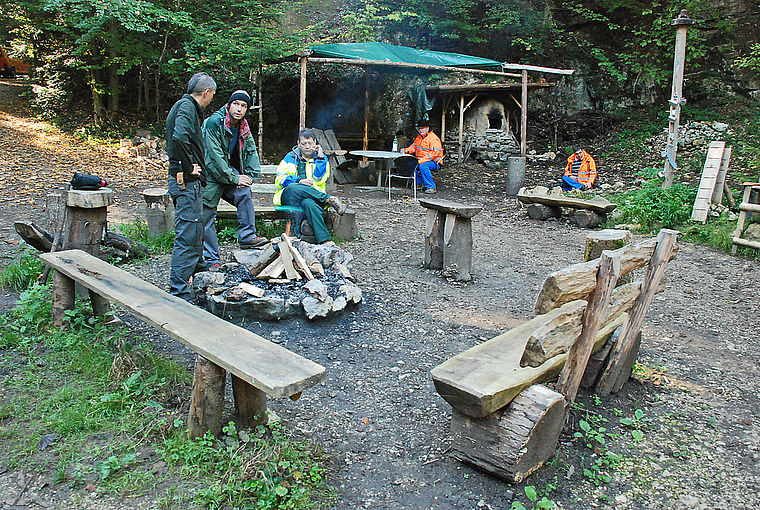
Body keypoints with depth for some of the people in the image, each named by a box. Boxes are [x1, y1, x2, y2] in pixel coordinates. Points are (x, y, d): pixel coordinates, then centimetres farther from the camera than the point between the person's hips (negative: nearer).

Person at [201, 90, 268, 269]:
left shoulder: (244, 129, 5)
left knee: (244, 193, -22)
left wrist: (249, 176, -5)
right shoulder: (213, 123, -16)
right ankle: (211, 259, 7)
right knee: (207, 216, -2)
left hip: (230, 172, 5)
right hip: (209, 176, -5)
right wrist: (234, 178, -19)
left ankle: (247, 237, -15)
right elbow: (213, 157, -21)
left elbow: (252, 153, 11)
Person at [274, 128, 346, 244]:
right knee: (293, 187, -38)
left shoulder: (321, 158, 16)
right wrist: (299, 181, -10)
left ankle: (324, 240, -49)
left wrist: (320, 157, -3)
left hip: (312, 196, -1)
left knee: (308, 203, -41)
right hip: (289, 196, 2)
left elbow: (319, 181, -2)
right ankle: (329, 199, -31)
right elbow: (279, 179, 6)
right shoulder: (291, 157, 19)